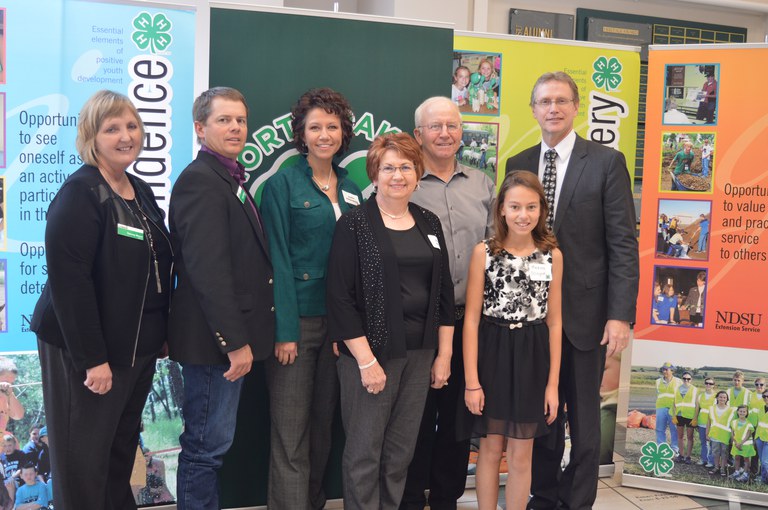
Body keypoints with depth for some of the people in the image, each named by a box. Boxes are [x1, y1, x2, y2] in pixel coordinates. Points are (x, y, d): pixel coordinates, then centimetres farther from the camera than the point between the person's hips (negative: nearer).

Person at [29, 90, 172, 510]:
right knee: (85, 458, 6)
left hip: (137, 347, 8)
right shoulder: (81, 193, -15)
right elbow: (68, 280, -21)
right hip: (91, 351, -7)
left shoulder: (141, 192, 10)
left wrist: (160, 334, 13)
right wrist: (92, 358, -22)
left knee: (122, 449, 18)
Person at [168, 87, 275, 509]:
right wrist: (235, 341, -21)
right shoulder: (200, 180, -15)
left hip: (231, 335, 10)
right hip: (215, 338, -10)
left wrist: (241, 337, 12)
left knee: (209, 443, 18)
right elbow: (208, 269, -22)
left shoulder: (230, 177, 14)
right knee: (207, 446, 2)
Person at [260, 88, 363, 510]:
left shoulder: (350, 189, 11)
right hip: (297, 319, -5)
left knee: (323, 425, 14)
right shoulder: (282, 184, -5)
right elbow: (278, 260, -10)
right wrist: (285, 330, -15)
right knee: (290, 433, -2)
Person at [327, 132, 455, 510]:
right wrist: (366, 360, -14)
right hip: (371, 352, -4)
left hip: (420, 354, 5)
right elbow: (340, 297, -11)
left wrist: (444, 354, 7)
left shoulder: (429, 223, 10)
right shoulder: (354, 224, -6)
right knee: (364, 452, 4)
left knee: (401, 451, 12)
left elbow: (444, 291, 12)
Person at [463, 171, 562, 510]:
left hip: (531, 358, 1)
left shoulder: (553, 255, 0)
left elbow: (554, 322, 3)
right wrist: (471, 381, -9)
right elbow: (472, 319, -6)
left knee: (520, 456, 10)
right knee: (491, 449, 10)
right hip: (492, 354, -1)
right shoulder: (483, 252, -5)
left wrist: (553, 382, 1)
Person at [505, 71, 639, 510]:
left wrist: (621, 313, -14)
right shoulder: (518, 165, 6)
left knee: (583, 415, 10)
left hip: (585, 311, -3)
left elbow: (623, 243, -8)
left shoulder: (607, 162, -4)